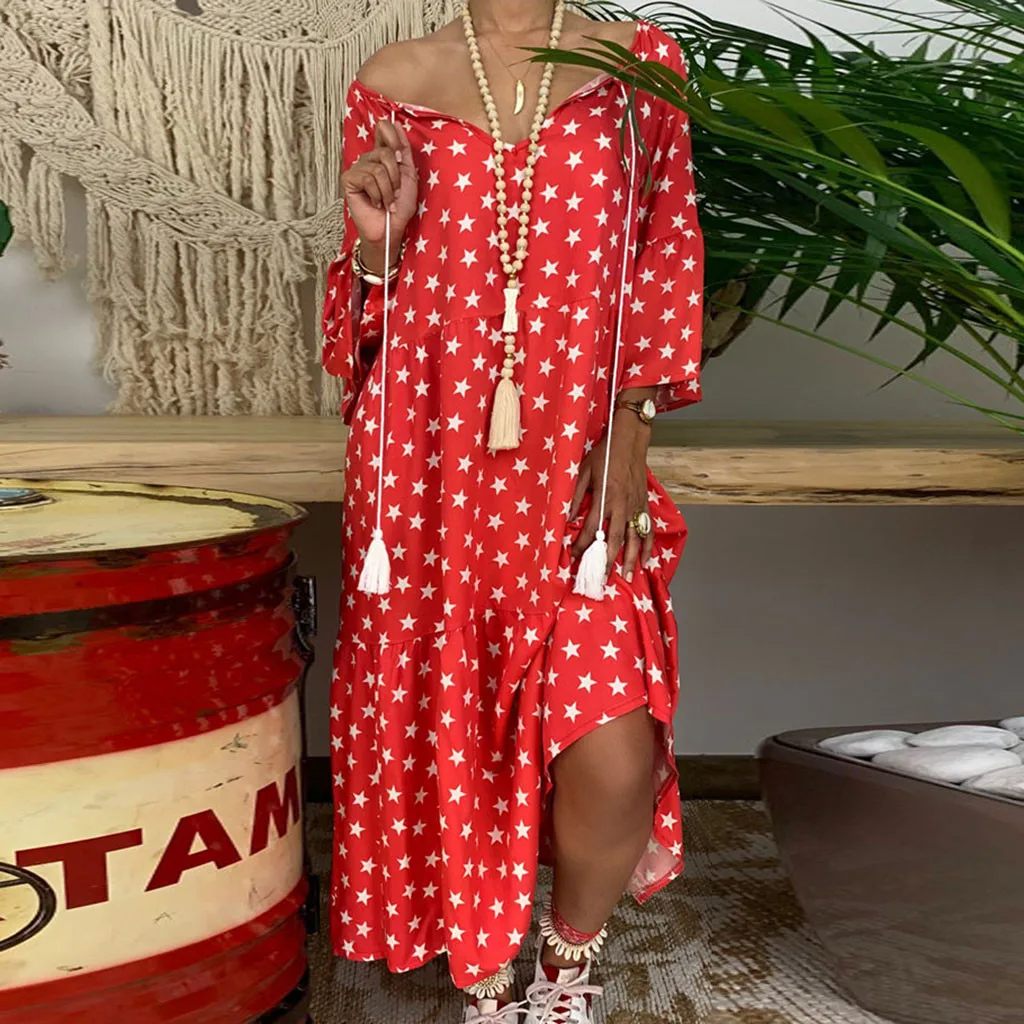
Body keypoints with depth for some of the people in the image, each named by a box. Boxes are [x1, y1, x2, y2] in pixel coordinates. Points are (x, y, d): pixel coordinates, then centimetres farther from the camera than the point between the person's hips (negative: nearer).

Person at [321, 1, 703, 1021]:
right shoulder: (393, 84, 9)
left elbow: (666, 256, 8)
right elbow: (361, 318, 13)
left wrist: (629, 421, -3)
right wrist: (374, 236, -8)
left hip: (575, 473, -1)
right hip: (427, 470, 1)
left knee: (614, 759, -12)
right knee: (441, 735, 8)